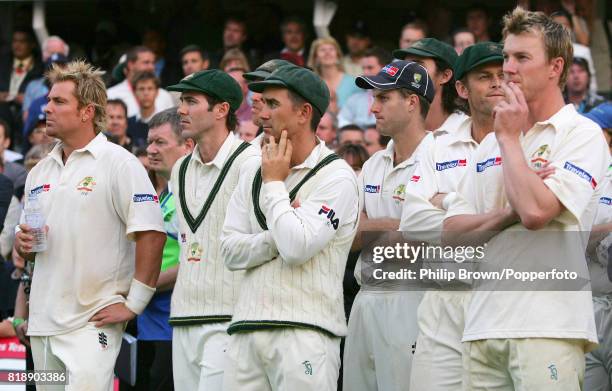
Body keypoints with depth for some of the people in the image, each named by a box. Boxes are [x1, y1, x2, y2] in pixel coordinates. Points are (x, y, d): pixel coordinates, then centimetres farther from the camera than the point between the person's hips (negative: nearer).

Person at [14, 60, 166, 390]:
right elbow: (23, 249, 24)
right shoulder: (39, 172, 16)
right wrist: (23, 243, -1)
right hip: (42, 322, 7)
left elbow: (151, 235, -13)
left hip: (93, 323, -7)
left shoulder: (118, 163, -7)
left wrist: (133, 304, -16)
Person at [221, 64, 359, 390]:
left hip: (305, 334, -6)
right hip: (246, 328, 6)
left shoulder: (336, 177, -4)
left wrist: (274, 184, -6)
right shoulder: (254, 174, 16)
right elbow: (231, 251, 8)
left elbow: (297, 247, -17)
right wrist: (278, 236, -8)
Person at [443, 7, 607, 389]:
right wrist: (509, 213, -6)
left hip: (547, 326, -7)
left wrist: (509, 138, -4)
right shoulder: (490, 144, 19)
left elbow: (536, 211, -17)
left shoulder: (583, 135, -2)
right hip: (484, 324, 7)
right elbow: (452, 233, 13)